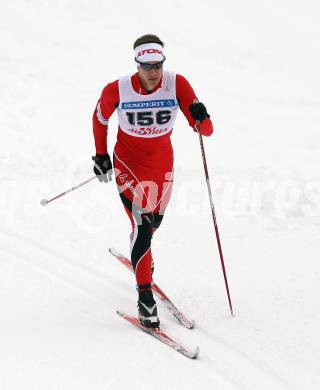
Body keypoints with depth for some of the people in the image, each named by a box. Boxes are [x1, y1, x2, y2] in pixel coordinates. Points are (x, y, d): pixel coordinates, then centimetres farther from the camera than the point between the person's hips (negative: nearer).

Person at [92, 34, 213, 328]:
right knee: (142, 224, -19)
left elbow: (206, 130, -22)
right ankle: (145, 296, -12)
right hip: (128, 161, -3)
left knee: (154, 220, 23)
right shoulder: (117, 90, -22)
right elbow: (100, 118, 0)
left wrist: (201, 117, -44)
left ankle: (141, 257, 58)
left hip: (163, 161, 3)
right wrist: (101, 155, 2)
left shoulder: (177, 84, -20)